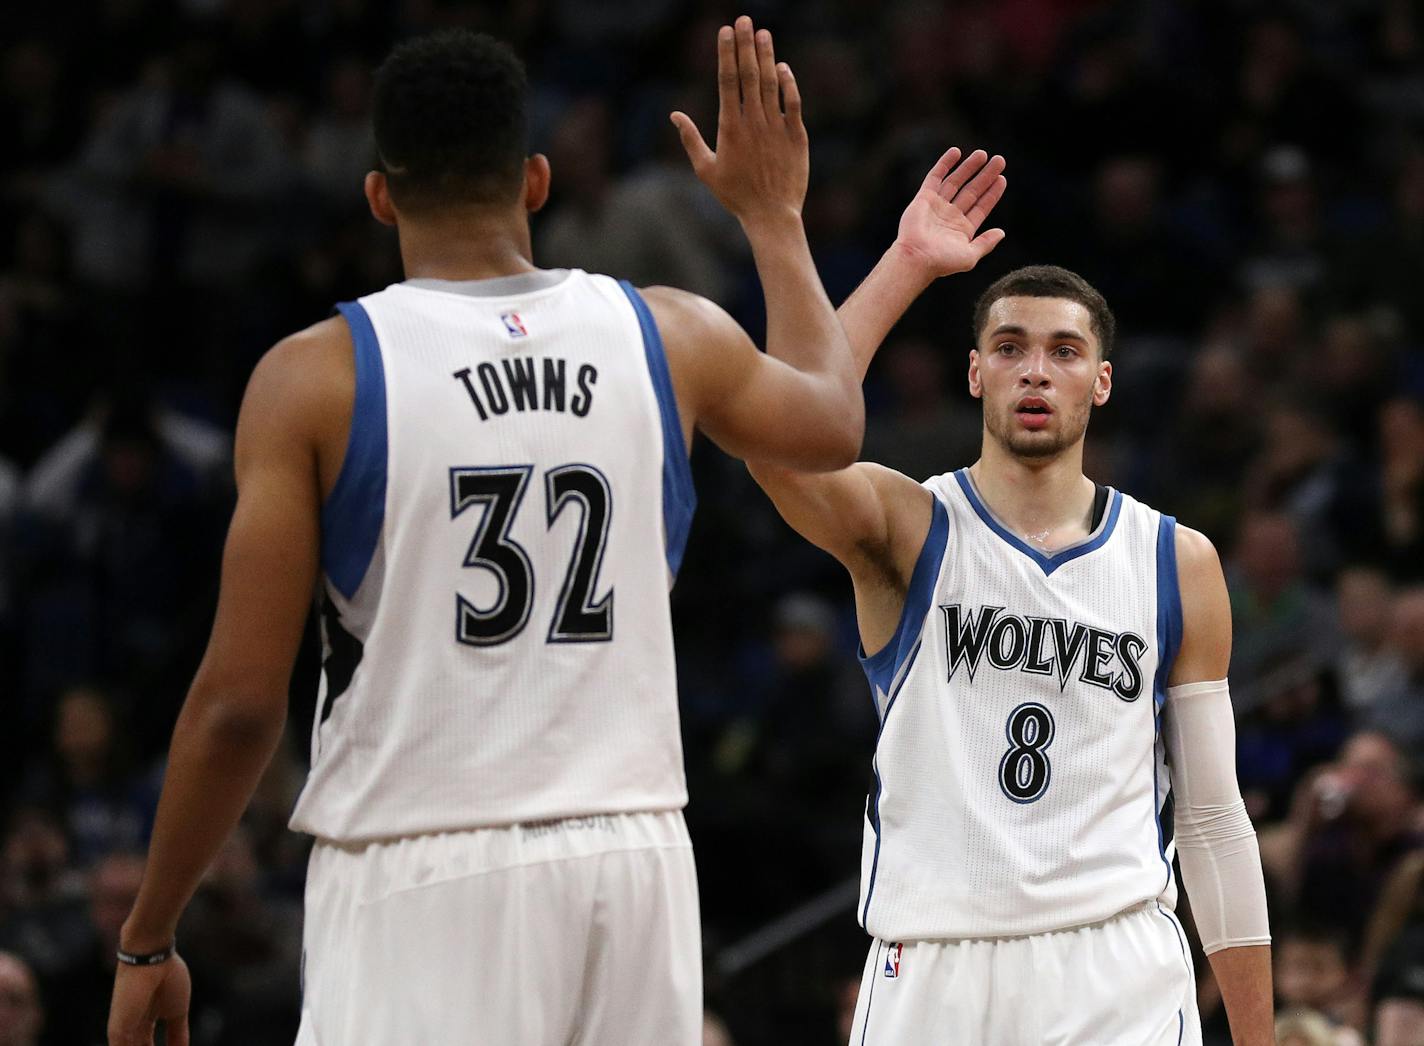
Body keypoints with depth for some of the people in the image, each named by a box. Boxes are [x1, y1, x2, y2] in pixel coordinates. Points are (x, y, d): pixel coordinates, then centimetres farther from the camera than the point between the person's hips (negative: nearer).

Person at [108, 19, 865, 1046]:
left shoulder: (317, 377, -5)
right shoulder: (672, 338, 5)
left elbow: (239, 701, -7)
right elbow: (834, 425, 29)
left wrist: (146, 941, 4)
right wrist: (772, 214, 42)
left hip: (416, 882, -4)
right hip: (630, 857, 4)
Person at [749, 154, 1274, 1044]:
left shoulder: (1178, 563, 10)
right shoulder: (907, 528, 4)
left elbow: (1214, 819, 12)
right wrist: (908, 267, -15)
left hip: (1121, 974, 1)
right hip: (931, 968, -1)